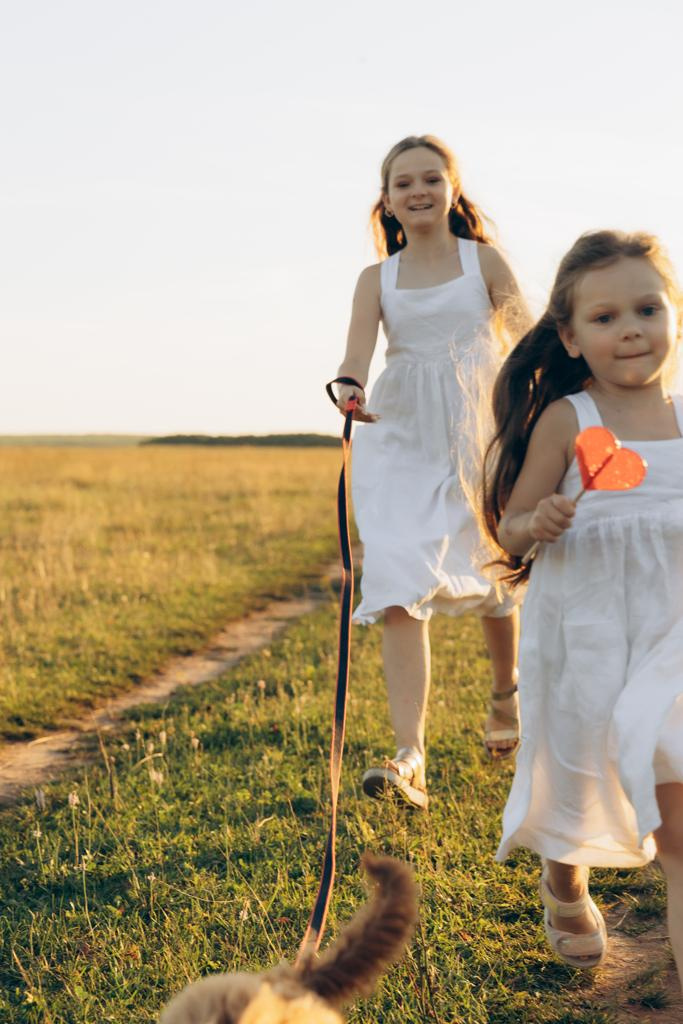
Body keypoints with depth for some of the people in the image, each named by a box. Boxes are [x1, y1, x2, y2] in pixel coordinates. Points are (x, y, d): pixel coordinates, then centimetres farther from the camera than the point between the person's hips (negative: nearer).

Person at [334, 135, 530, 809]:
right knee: (398, 588, -13)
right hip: (401, 441, 0)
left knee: (493, 577, 13)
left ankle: (506, 694, 44)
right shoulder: (377, 279, 6)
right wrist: (350, 387, -32)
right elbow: (358, 348, -10)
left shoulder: (483, 261, 4)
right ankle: (409, 757, -16)